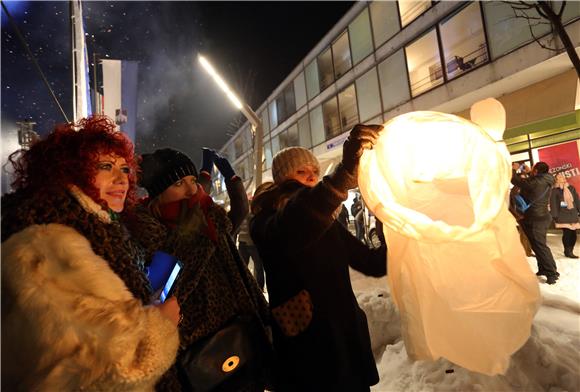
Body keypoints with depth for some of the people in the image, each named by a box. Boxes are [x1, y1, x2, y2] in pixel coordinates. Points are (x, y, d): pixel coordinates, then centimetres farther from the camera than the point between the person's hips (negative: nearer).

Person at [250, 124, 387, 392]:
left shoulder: (328, 223, 8)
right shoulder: (265, 223, -10)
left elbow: (374, 264, 4)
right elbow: (287, 234, -35)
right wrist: (344, 173, -46)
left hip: (348, 337, 5)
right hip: (305, 350, -5)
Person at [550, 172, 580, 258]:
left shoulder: (571, 188, 14)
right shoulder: (554, 190, -3)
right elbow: (553, 204, -7)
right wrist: (555, 216, -12)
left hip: (573, 214, 5)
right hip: (562, 215, -5)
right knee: (567, 233, -8)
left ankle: (570, 251, 14)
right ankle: (567, 251, 3)